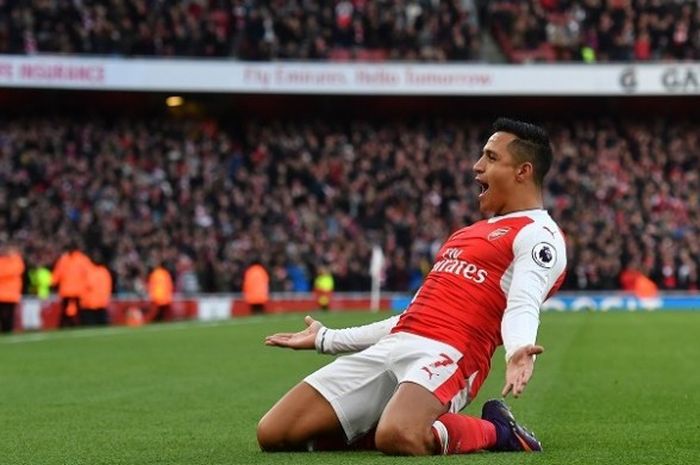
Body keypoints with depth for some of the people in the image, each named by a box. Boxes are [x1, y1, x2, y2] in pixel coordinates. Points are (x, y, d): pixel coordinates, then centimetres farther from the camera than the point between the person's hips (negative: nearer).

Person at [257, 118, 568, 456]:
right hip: (391, 347, 8)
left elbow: (523, 307, -17)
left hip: (446, 353, -8)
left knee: (397, 438, -40)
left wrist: (518, 352, -40)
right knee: (273, 434, -7)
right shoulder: (470, 234, 30)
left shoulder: (538, 234, 2)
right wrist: (326, 340, 38)